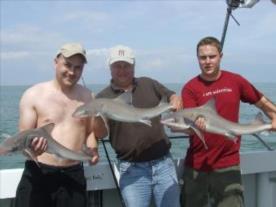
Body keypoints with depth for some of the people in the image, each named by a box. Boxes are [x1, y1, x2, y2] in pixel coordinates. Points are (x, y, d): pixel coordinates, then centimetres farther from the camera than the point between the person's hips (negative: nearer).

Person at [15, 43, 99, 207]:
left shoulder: (87, 96, 8)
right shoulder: (33, 95, -2)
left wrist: (93, 150, -3)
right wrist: (31, 147, -25)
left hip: (74, 175, 3)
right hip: (38, 174, -3)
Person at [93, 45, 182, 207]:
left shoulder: (148, 84, 7)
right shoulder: (104, 97, -1)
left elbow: (173, 97, 13)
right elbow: (100, 134, -7)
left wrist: (176, 102, -10)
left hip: (163, 163, 3)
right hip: (132, 169, -2)